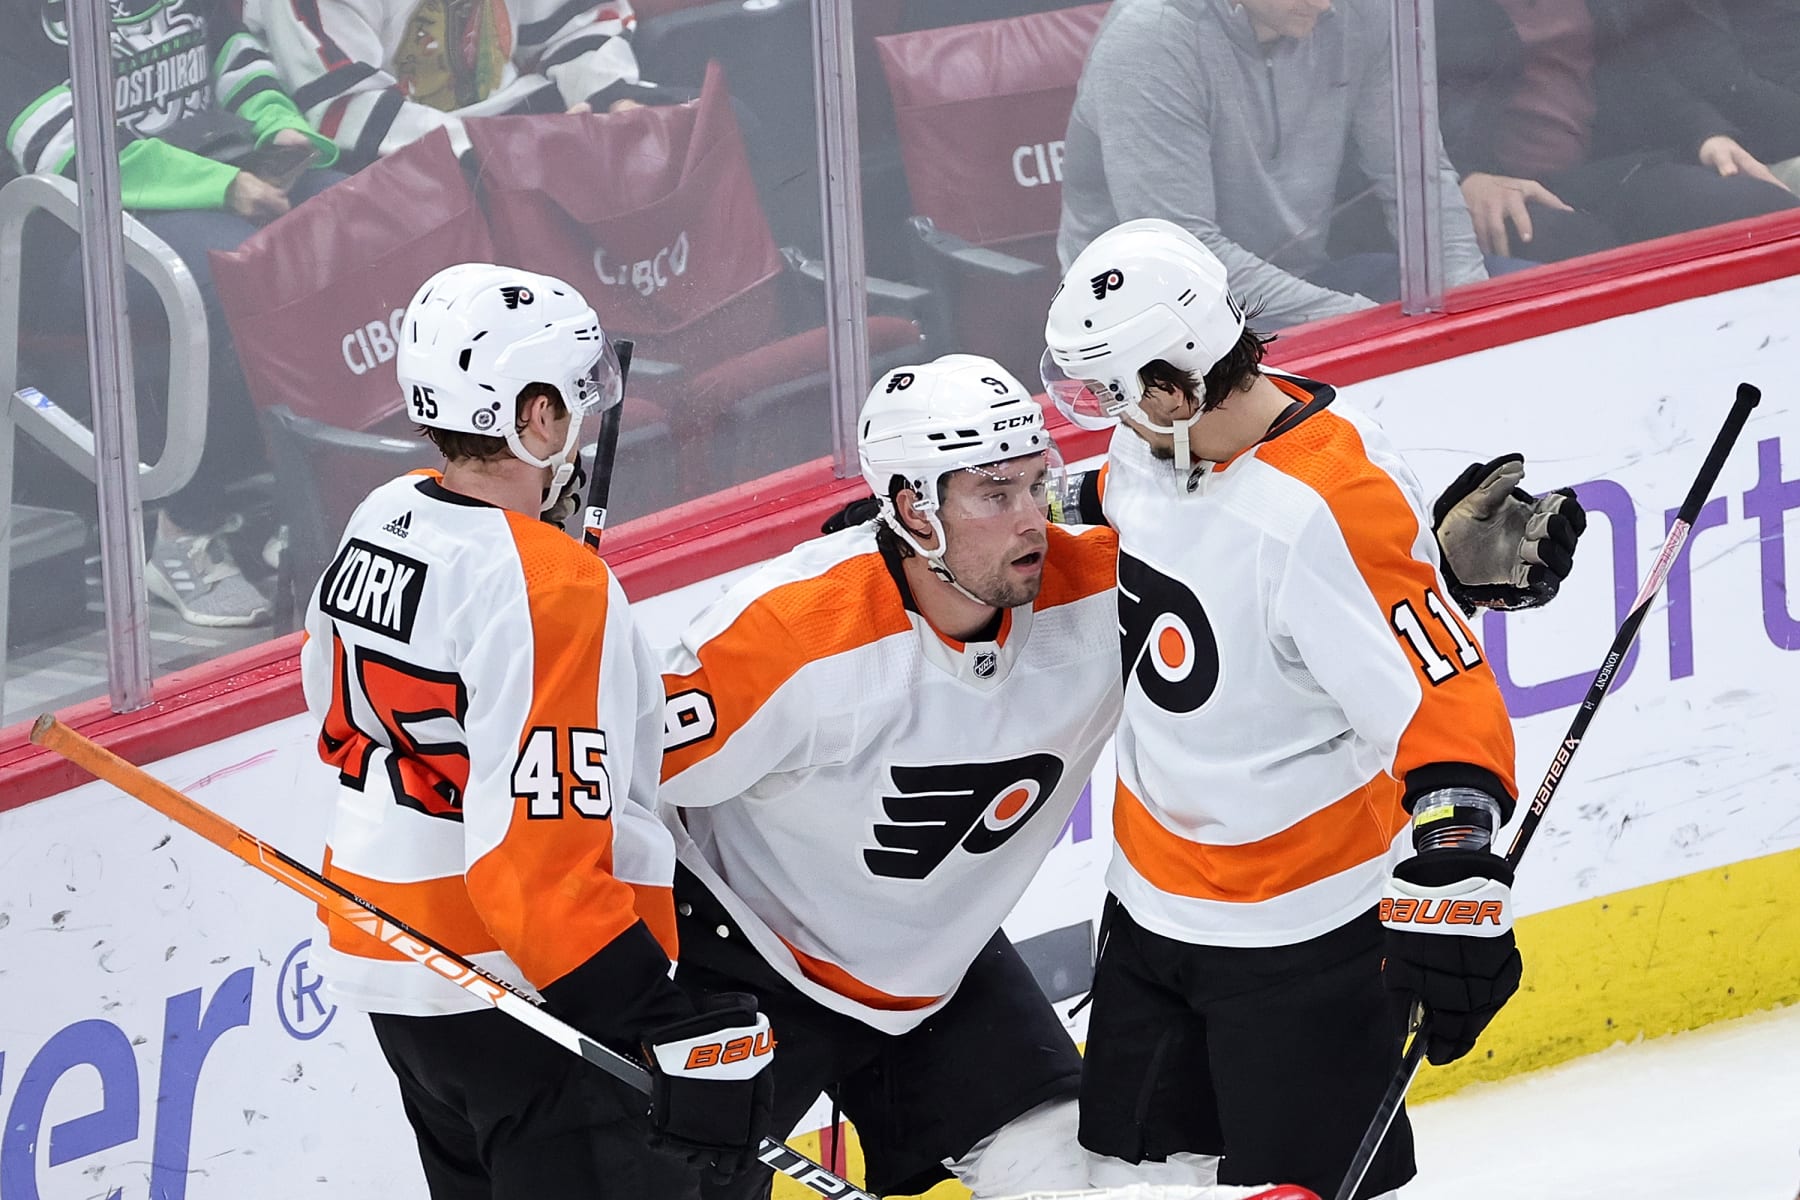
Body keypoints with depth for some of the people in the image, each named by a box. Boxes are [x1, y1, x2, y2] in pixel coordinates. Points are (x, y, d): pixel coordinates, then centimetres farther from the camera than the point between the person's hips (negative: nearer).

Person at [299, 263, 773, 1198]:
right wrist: (683, 1038, -30)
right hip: (528, 1006, -10)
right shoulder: (549, 587, -24)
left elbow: (344, 726, 18)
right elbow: (541, 865, -29)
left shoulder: (382, 522, 3)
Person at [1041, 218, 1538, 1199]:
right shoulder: (1155, 441, -3)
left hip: (1298, 925, -8)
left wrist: (1453, 886, -36)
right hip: (1151, 897, 8)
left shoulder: (1330, 505, -29)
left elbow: (1446, 703, -30)